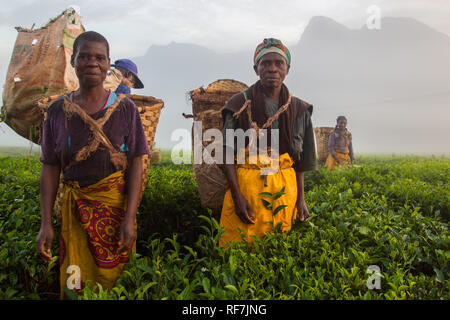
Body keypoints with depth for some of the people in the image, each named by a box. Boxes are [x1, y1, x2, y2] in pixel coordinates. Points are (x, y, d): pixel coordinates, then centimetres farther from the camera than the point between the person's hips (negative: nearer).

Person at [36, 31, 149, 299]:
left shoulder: (126, 108, -2)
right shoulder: (58, 111, 2)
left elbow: (136, 164, -5)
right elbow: (50, 168, 3)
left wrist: (129, 219, -12)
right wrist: (46, 223, -2)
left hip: (116, 203, -1)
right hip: (75, 206, 1)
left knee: (114, 276, 8)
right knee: (74, 282, 7)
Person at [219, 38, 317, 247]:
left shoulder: (298, 109, 10)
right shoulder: (240, 104, 0)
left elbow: (300, 159, 13)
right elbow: (227, 154, -3)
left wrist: (301, 198, 6)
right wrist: (237, 196, -12)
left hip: (284, 190, 3)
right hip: (246, 185, -3)